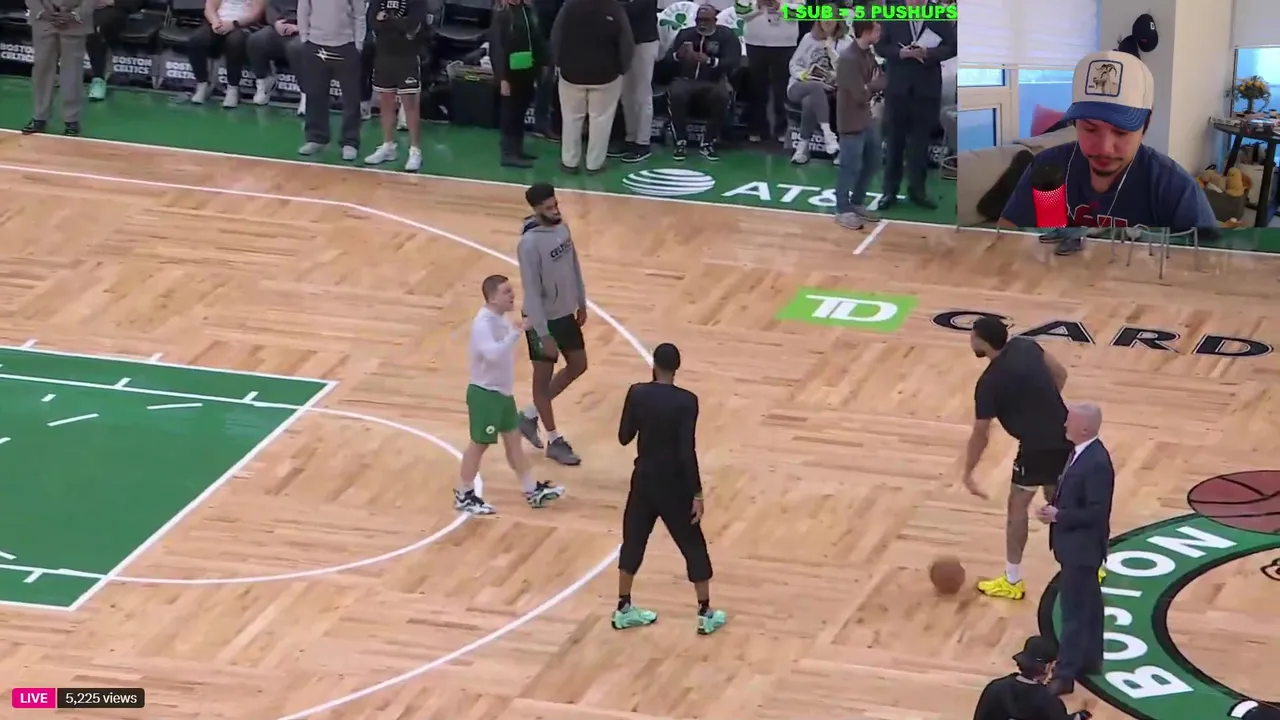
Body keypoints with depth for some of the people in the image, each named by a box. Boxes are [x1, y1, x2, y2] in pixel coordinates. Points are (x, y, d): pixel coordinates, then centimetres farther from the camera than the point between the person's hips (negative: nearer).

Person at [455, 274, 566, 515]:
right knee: (480, 443, 2)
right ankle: (463, 496, 16)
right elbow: (493, 354, -44)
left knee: (513, 438, 15)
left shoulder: (500, 318, 4)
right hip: (485, 393, -9)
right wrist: (516, 332, -45)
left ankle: (532, 491, 23)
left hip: (502, 391, 9)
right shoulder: (484, 323, -26)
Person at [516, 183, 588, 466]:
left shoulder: (562, 227, -3)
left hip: (566, 313, 8)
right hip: (544, 319, -8)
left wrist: (581, 302, 17)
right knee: (543, 376, 7)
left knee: (578, 366, 19)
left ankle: (530, 415, 32)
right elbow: (532, 292, -24)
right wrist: (543, 334, -23)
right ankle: (554, 441, 19)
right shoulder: (530, 243, -26)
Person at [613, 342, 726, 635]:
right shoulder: (685, 401, -19)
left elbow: (624, 437, 1)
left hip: (644, 480, 4)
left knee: (633, 541, 19)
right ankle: (706, 614, 16)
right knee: (693, 546, 10)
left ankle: (623, 609, 25)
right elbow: (687, 453, -19)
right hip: (673, 485, -4)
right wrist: (697, 493, -12)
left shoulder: (637, 394, -8)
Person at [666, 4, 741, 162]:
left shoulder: (726, 36, 2)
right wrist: (677, 56, -18)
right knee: (675, 94, -34)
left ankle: (709, 143, -19)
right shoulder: (685, 34, 12)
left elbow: (733, 63, -13)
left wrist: (709, 61, -30)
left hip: (714, 82, -1)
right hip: (686, 80, 1)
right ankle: (681, 142, -20)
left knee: (721, 96, -36)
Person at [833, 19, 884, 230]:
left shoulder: (868, 54, 7)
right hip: (852, 121, -9)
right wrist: (874, 85, -4)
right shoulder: (849, 59, -23)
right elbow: (861, 95, -23)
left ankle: (857, 203, 32)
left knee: (873, 161, 18)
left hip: (867, 117, 9)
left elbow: (882, 81, 3)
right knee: (851, 167, 0)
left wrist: (870, 86, -17)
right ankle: (843, 210, 12)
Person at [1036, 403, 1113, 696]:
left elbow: (1097, 511, -26)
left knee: (1074, 611, -4)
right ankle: (1089, 661, 32)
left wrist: (1058, 516, -23)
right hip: (1076, 544, 10)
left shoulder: (1097, 463, -26)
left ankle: (1064, 675, 0)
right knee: (1088, 605, 20)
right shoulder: (1080, 451, 4)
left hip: (1082, 547, -10)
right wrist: (1055, 507, -3)